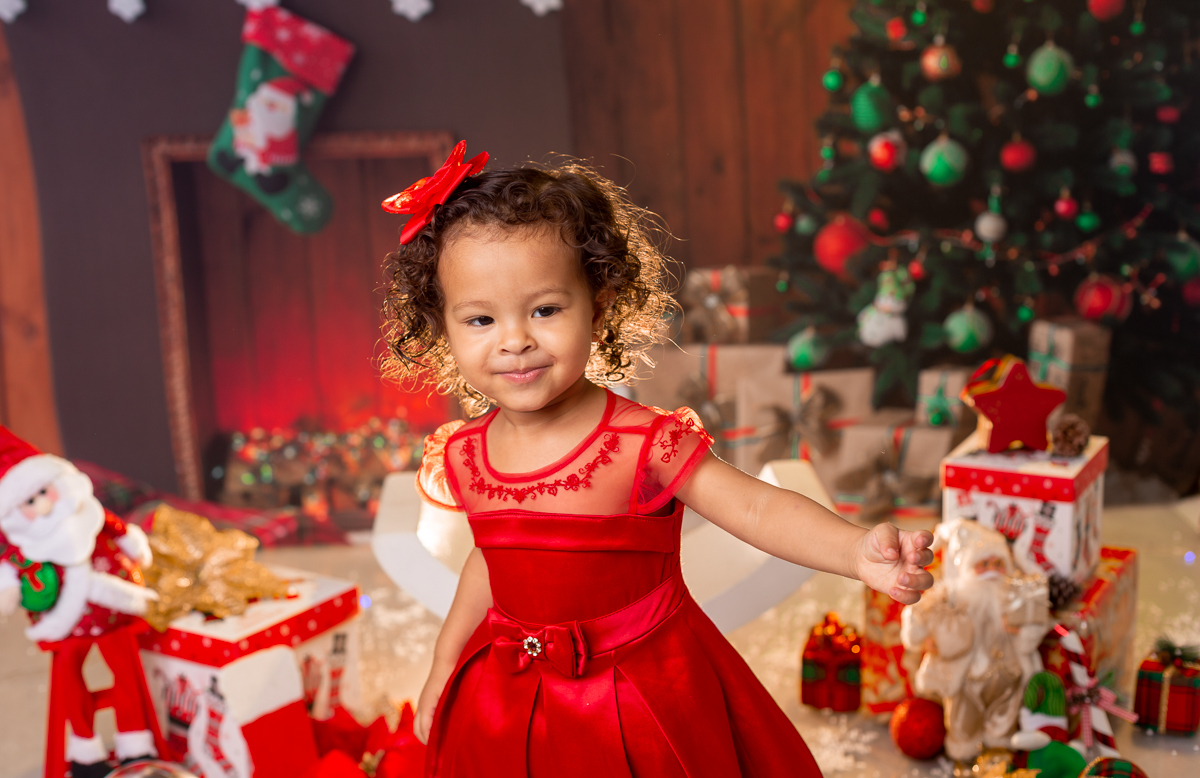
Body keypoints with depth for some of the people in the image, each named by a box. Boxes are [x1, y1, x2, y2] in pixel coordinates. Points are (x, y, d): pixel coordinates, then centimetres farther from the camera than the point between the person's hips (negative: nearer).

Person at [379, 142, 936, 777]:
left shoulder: (644, 443, -22)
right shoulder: (463, 457, -6)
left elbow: (756, 508, -25)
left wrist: (859, 551, -43)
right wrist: (442, 669, 18)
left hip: (644, 703, -3)